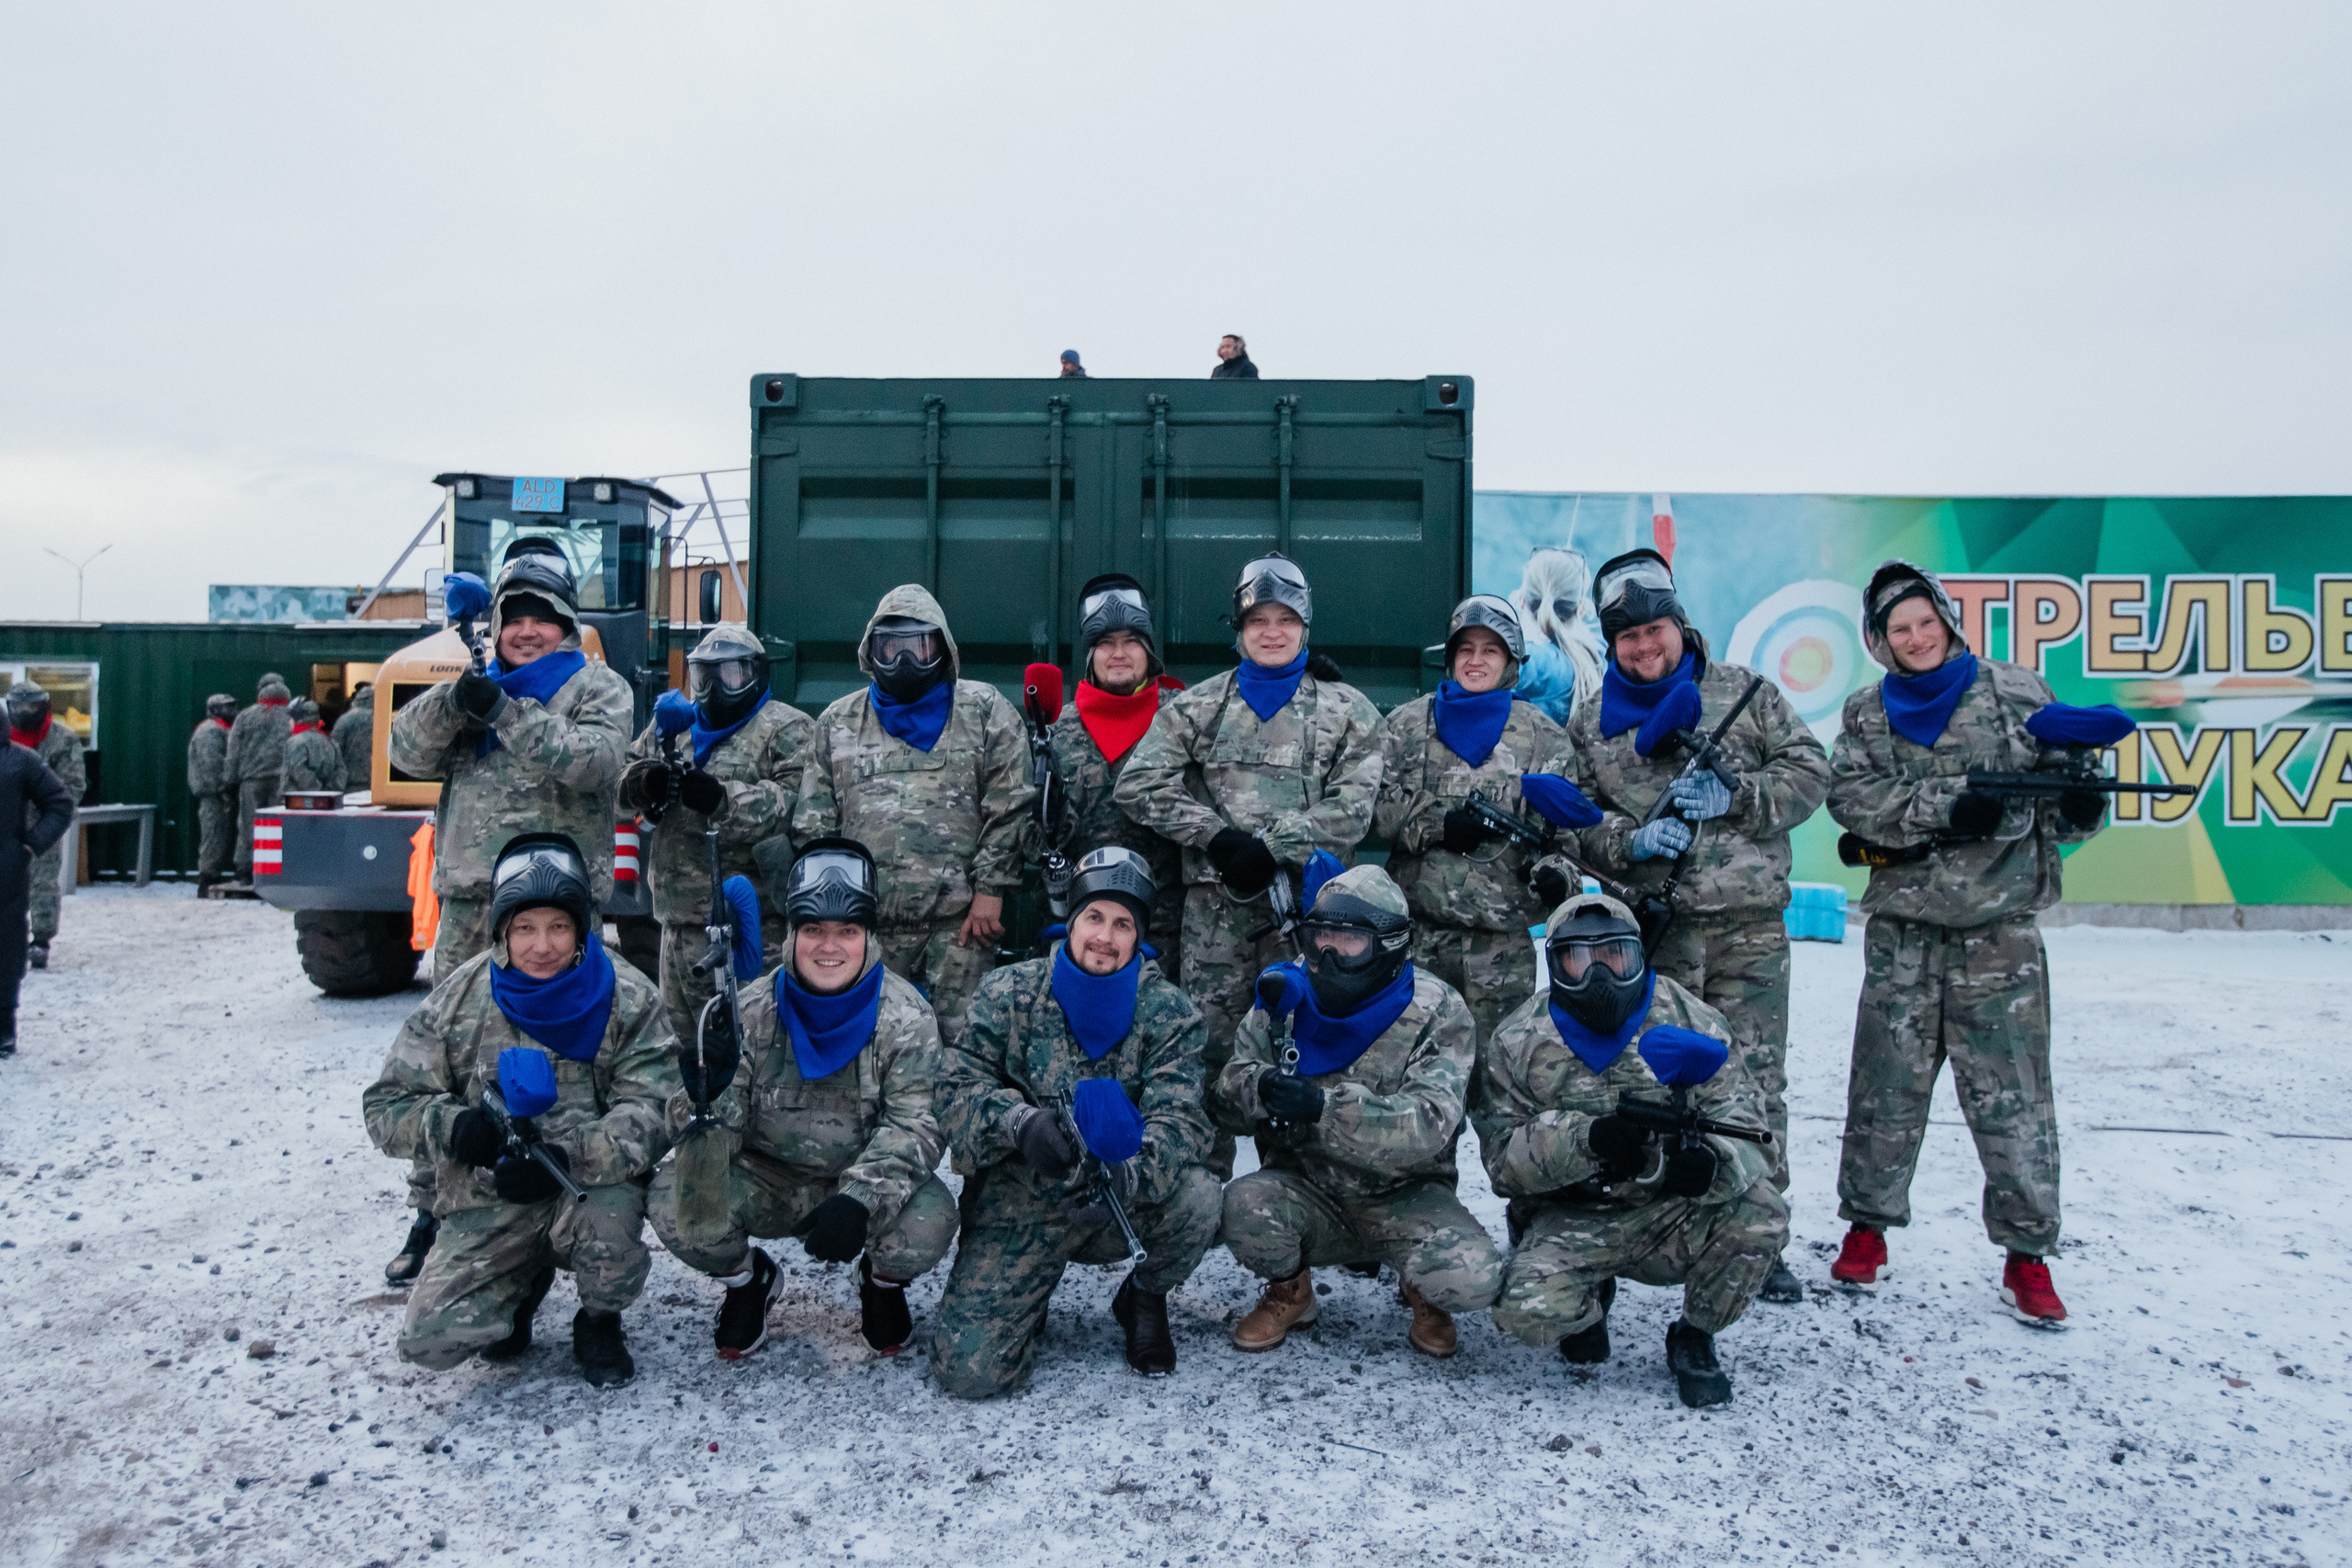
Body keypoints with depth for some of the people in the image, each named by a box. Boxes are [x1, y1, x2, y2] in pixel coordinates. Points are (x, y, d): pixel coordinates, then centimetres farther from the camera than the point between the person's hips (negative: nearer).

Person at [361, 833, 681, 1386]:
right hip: (487, 1207, 2)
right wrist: (453, 1127, -22)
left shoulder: (626, 999, -8)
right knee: (430, 1339, -17)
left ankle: (600, 1323, 0)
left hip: (591, 1188, -2)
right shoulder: (458, 998, -2)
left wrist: (570, 1159, -32)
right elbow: (387, 1105, 1)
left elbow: (653, 1110, -15)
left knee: (611, 1215, -36)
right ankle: (523, 1283, 19)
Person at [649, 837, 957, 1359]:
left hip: (871, 1183, -1)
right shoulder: (753, 1010, -11)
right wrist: (707, 1095, -39)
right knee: (676, 1201, -25)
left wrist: (859, 1201, -37)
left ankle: (883, 1281, 10)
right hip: (767, 1182, 1)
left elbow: (918, 1125, -20)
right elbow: (723, 1132, -14)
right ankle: (747, 1280, 12)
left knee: (928, 1222, -31)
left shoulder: (904, 1016, -14)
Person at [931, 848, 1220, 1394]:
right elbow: (959, 1084, -6)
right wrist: (1020, 1121, -28)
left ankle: (1145, 1299, 3)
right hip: (1021, 1208, 0)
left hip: (1119, 1206, 1)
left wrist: (1124, 1168, -37)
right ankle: (1030, 1296, 21)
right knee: (969, 1372, -15)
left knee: (1198, 1198, -31)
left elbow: (1179, 1122, -16)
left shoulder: (1170, 1013, -6)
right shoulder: (1011, 993, -4)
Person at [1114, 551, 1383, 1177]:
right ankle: (1202, 1177, 12)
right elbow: (1139, 783, 1)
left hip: (1306, 899, -1)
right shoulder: (1198, 705, 13)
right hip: (1216, 900, 1)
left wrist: (1271, 850, -13)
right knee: (1207, 1038, 1)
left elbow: (1351, 808, -2)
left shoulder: (1348, 710, 10)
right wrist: (1218, 838, -10)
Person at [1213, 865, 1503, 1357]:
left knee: (1474, 1279, -28)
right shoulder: (1287, 997, -3)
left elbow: (1428, 1128, -25)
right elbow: (1222, 1099, -5)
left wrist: (1324, 1106, -39)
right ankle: (1289, 1292, 6)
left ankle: (1423, 1291, 12)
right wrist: (1259, 1086, -31)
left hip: (1403, 1196, -2)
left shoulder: (1436, 1014, -11)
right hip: (1306, 1191, 2)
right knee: (1245, 1204, -30)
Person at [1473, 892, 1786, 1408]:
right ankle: (1590, 1298, 14)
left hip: (1672, 1213, 1)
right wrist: (1586, 1140, -30)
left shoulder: (1690, 1022, -3)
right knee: (1525, 1312, -27)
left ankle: (1694, 1337, 4)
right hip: (1570, 1222, -1)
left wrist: (1712, 1162, -32)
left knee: (1759, 1218, -27)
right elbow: (1502, 1155, -11)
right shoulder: (1519, 1043, -5)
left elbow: (1742, 1121, -7)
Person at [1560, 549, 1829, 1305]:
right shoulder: (1591, 724, 10)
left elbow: (1809, 771, 5)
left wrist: (1733, 797, -10)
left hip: (1749, 925, -1)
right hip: (1653, 929, 1)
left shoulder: (1746, 692, 6)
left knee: (1755, 1079, 1)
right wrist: (1630, 841, -12)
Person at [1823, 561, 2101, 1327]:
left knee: (2012, 1094, 0)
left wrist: (2079, 806, -17)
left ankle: (2027, 1255, 12)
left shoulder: (2017, 692, 4)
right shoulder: (1867, 713, 8)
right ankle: (1867, 1228, 22)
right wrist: (1947, 808, -19)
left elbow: (2062, 806, 6)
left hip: (2000, 927, -1)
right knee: (1886, 1085, 8)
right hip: (1903, 927, 1)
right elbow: (1852, 797, -7)